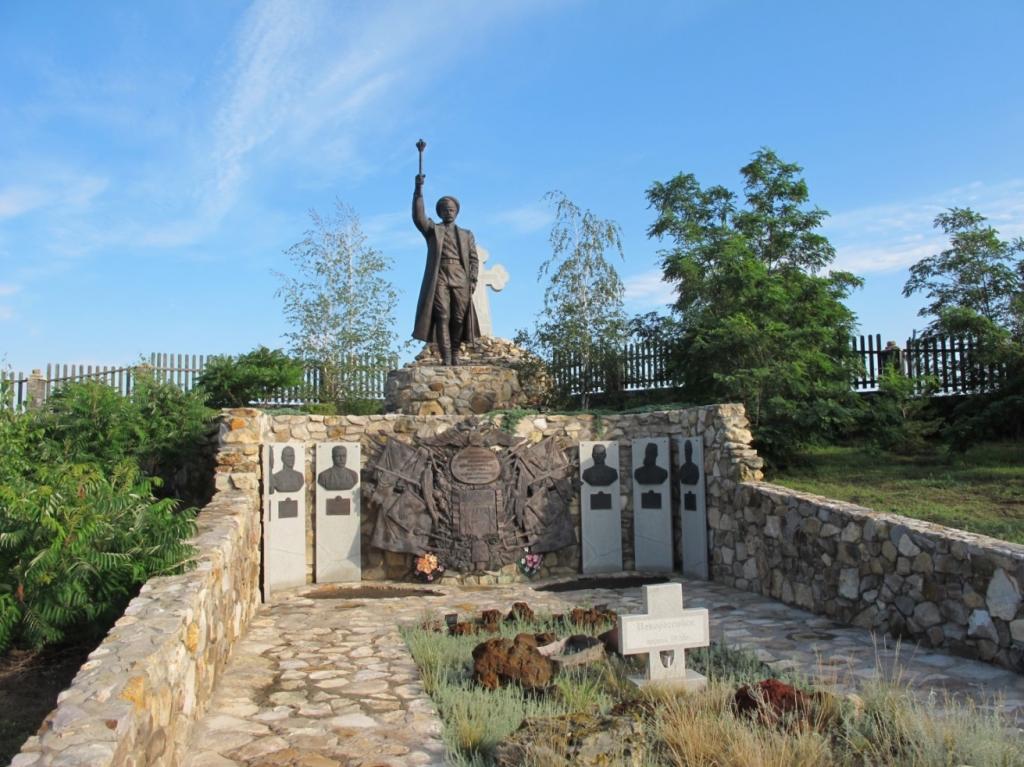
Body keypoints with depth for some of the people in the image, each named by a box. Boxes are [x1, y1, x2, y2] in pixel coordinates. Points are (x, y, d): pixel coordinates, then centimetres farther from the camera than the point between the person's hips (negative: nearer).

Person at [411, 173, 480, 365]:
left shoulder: (466, 234, 23)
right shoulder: (432, 229, 18)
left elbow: (474, 258, 15)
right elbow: (418, 217, -1)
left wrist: (473, 279, 0)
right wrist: (418, 190, -10)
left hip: (460, 278, 2)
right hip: (439, 277, -2)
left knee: (459, 318, -4)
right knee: (442, 316, -11)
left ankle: (455, 353, 8)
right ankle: (445, 356, -15)